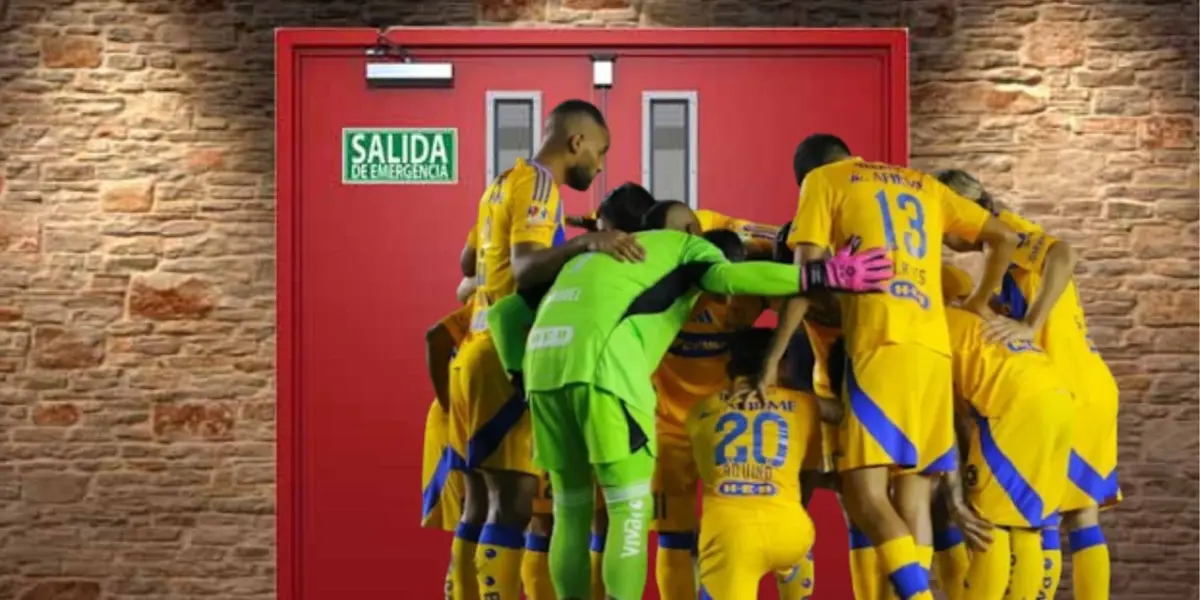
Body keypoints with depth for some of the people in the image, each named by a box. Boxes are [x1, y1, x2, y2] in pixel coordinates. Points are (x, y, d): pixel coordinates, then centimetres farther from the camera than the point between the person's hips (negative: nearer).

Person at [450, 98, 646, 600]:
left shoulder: (502, 183, 19)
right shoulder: (537, 183, -8)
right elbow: (526, 268, -23)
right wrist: (585, 244, -37)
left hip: (480, 353, 10)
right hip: (508, 360, -10)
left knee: (481, 504, 10)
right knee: (512, 502, -12)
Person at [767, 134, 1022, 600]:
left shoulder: (822, 179, 13)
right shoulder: (924, 185, 28)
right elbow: (1005, 238, 28)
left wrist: (772, 358, 2)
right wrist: (978, 304, 40)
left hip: (882, 346, -6)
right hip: (935, 349, 6)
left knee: (864, 495, -9)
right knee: (912, 496, 8)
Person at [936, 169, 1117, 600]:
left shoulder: (1012, 234, -7)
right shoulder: (1015, 246, 21)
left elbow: (1064, 256, -28)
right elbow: (1010, 313, 13)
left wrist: (1029, 326, -32)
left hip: (1066, 394, -9)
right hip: (1086, 390, 9)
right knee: (1080, 517, 10)